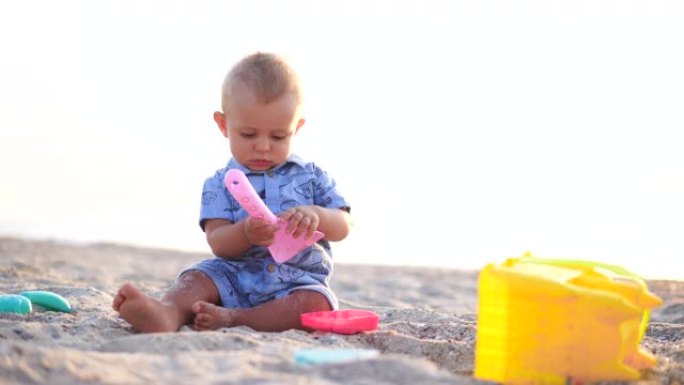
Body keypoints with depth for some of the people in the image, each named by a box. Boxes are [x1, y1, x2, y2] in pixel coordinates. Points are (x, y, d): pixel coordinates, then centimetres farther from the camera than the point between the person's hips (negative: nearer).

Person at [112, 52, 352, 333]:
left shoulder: (312, 177, 10)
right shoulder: (221, 184, 8)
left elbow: (343, 227, 3)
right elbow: (218, 243, -4)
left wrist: (316, 214, -22)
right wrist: (246, 234, -29)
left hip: (296, 283, 0)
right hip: (234, 277, 0)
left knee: (316, 304, -30)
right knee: (197, 278, -25)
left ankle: (232, 318, -39)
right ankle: (167, 313, -57)